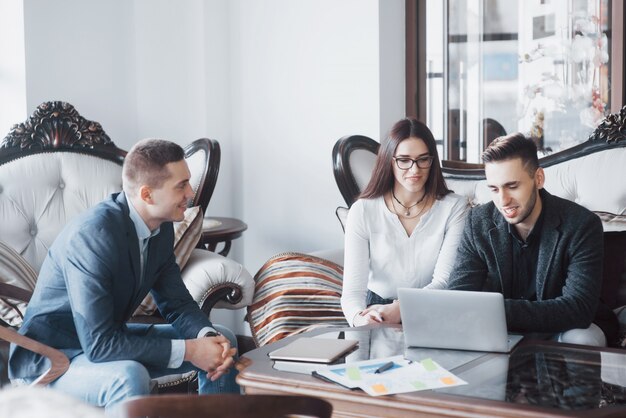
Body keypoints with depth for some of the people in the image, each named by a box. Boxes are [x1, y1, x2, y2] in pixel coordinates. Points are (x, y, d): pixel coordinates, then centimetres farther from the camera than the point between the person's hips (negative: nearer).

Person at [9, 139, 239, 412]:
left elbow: (177, 303, 4)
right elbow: (98, 345, -33)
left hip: (109, 340, 9)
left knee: (223, 340, 5)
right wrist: (188, 351, -29)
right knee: (130, 377, -39)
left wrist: (208, 337, -18)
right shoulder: (91, 235, -31)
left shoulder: (161, 227, -4)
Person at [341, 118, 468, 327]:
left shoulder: (454, 207, -4)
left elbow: (444, 282, -12)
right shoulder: (362, 211, -3)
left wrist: (399, 309, -32)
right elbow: (353, 287, -10)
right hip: (378, 310, 1)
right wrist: (359, 318, -35)